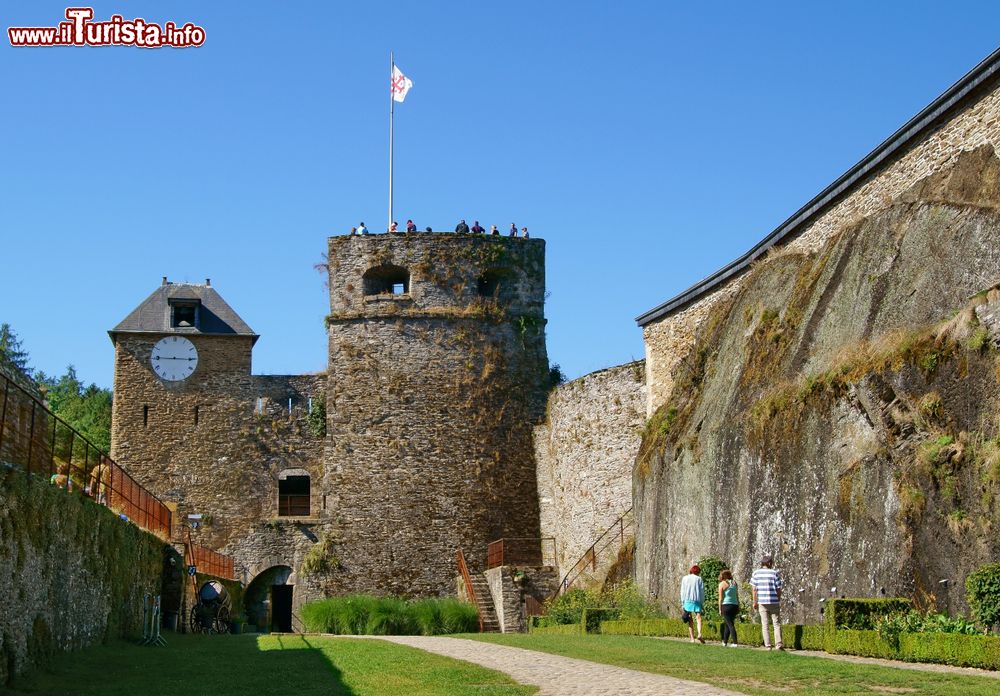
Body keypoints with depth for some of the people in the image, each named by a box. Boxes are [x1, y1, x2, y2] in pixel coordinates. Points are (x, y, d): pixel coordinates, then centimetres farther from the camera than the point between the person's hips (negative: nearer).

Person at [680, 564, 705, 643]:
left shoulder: (685, 578, 10)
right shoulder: (699, 579, 6)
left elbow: (682, 591, 7)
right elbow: (702, 592, 4)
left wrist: (682, 603, 9)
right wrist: (702, 603, 8)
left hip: (687, 601, 1)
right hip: (697, 601, -1)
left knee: (690, 621, 5)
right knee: (698, 618, -7)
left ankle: (692, 638, 2)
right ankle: (699, 634, -30)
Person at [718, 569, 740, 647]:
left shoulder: (722, 584, -3)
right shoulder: (734, 583, 9)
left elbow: (720, 598, -6)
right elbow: (737, 596, 9)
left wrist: (720, 609, -1)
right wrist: (738, 607, 14)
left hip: (726, 605, -5)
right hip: (734, 605, 5)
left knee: (730, 624, -5)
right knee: (727, 624, 17)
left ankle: (735, 642, -12)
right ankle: (725, 641, 22)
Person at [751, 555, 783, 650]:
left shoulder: (756, 573, 3)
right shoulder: (775, 573, -3)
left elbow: (754, 589, 1)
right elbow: (778, 589, -3)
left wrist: (755, 602, 7)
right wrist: (779, 601, 10)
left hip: (762, 602, 2)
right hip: (774, 601, -2)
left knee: (765, 625, 7)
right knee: (777, 623, 4)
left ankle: (768, 645, 5)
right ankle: (778, 644, -9)